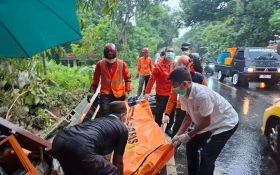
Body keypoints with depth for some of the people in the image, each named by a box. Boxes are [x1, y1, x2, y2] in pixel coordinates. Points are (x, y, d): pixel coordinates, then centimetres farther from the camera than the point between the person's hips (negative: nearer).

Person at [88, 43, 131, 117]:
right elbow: (96, 79, 8)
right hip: (105, 94, -1)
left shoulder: (122, 63, -2)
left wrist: (127, 91, -2)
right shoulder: (100, 64, -1)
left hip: (119, 94, 1)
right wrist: (92, 92, 3)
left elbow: (127, 78, 5)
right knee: (104, 114, -12)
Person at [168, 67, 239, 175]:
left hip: (226, 123, -8)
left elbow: (206, 122, -24)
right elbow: (188, 116, -2)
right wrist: (178, 135, -10)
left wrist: (188, 135, -17)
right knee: (191, 146, 12)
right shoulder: (183, 94, -13)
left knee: (207, 156, -14)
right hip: (209, 122, 8)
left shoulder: (202, 95, -37)